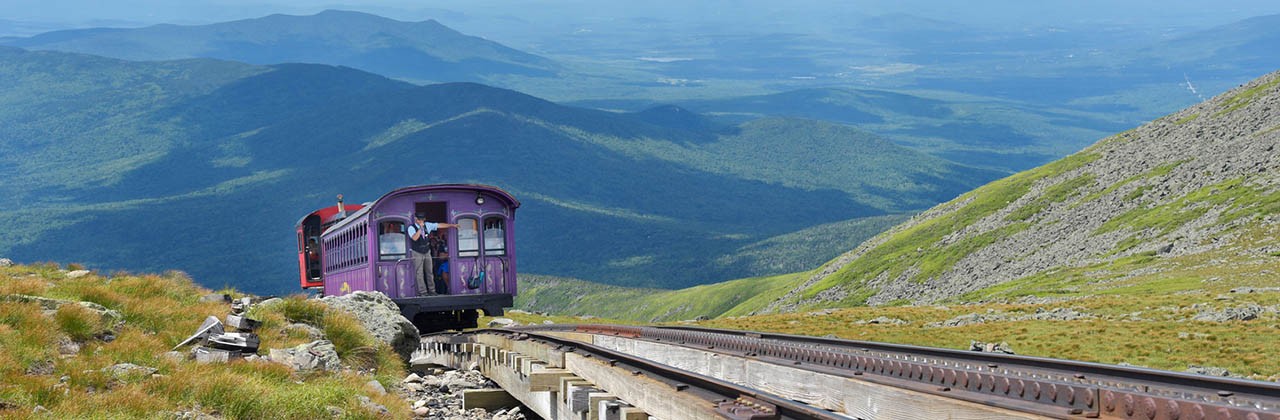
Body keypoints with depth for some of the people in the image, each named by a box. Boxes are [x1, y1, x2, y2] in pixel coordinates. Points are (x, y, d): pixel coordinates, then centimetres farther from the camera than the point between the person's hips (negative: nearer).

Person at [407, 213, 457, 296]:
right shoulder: (411, 228, -13)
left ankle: (431, 290, 10)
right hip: (417, 253, -5)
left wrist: (452, 225, 3)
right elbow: (415, 238, -30)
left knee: (429, 272, 6)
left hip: (427, 252, 5)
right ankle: (422, 291, -5)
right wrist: (420, 227, -31)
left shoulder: (427, 225, 1)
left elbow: (440, 225, 4)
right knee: (419, 273, -6)